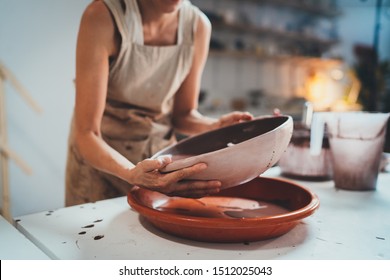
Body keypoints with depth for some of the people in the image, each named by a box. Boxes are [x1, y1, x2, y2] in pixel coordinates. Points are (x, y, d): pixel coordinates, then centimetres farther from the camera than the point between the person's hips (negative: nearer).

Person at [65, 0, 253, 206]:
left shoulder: (198, 25, -13)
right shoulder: (102, 17, -25)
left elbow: (183, 114, -1)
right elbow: (86, 133, -27)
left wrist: (216, 127, -21)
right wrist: (132, 173, -45)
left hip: (160, 153, 3)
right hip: (99, 153, -2)